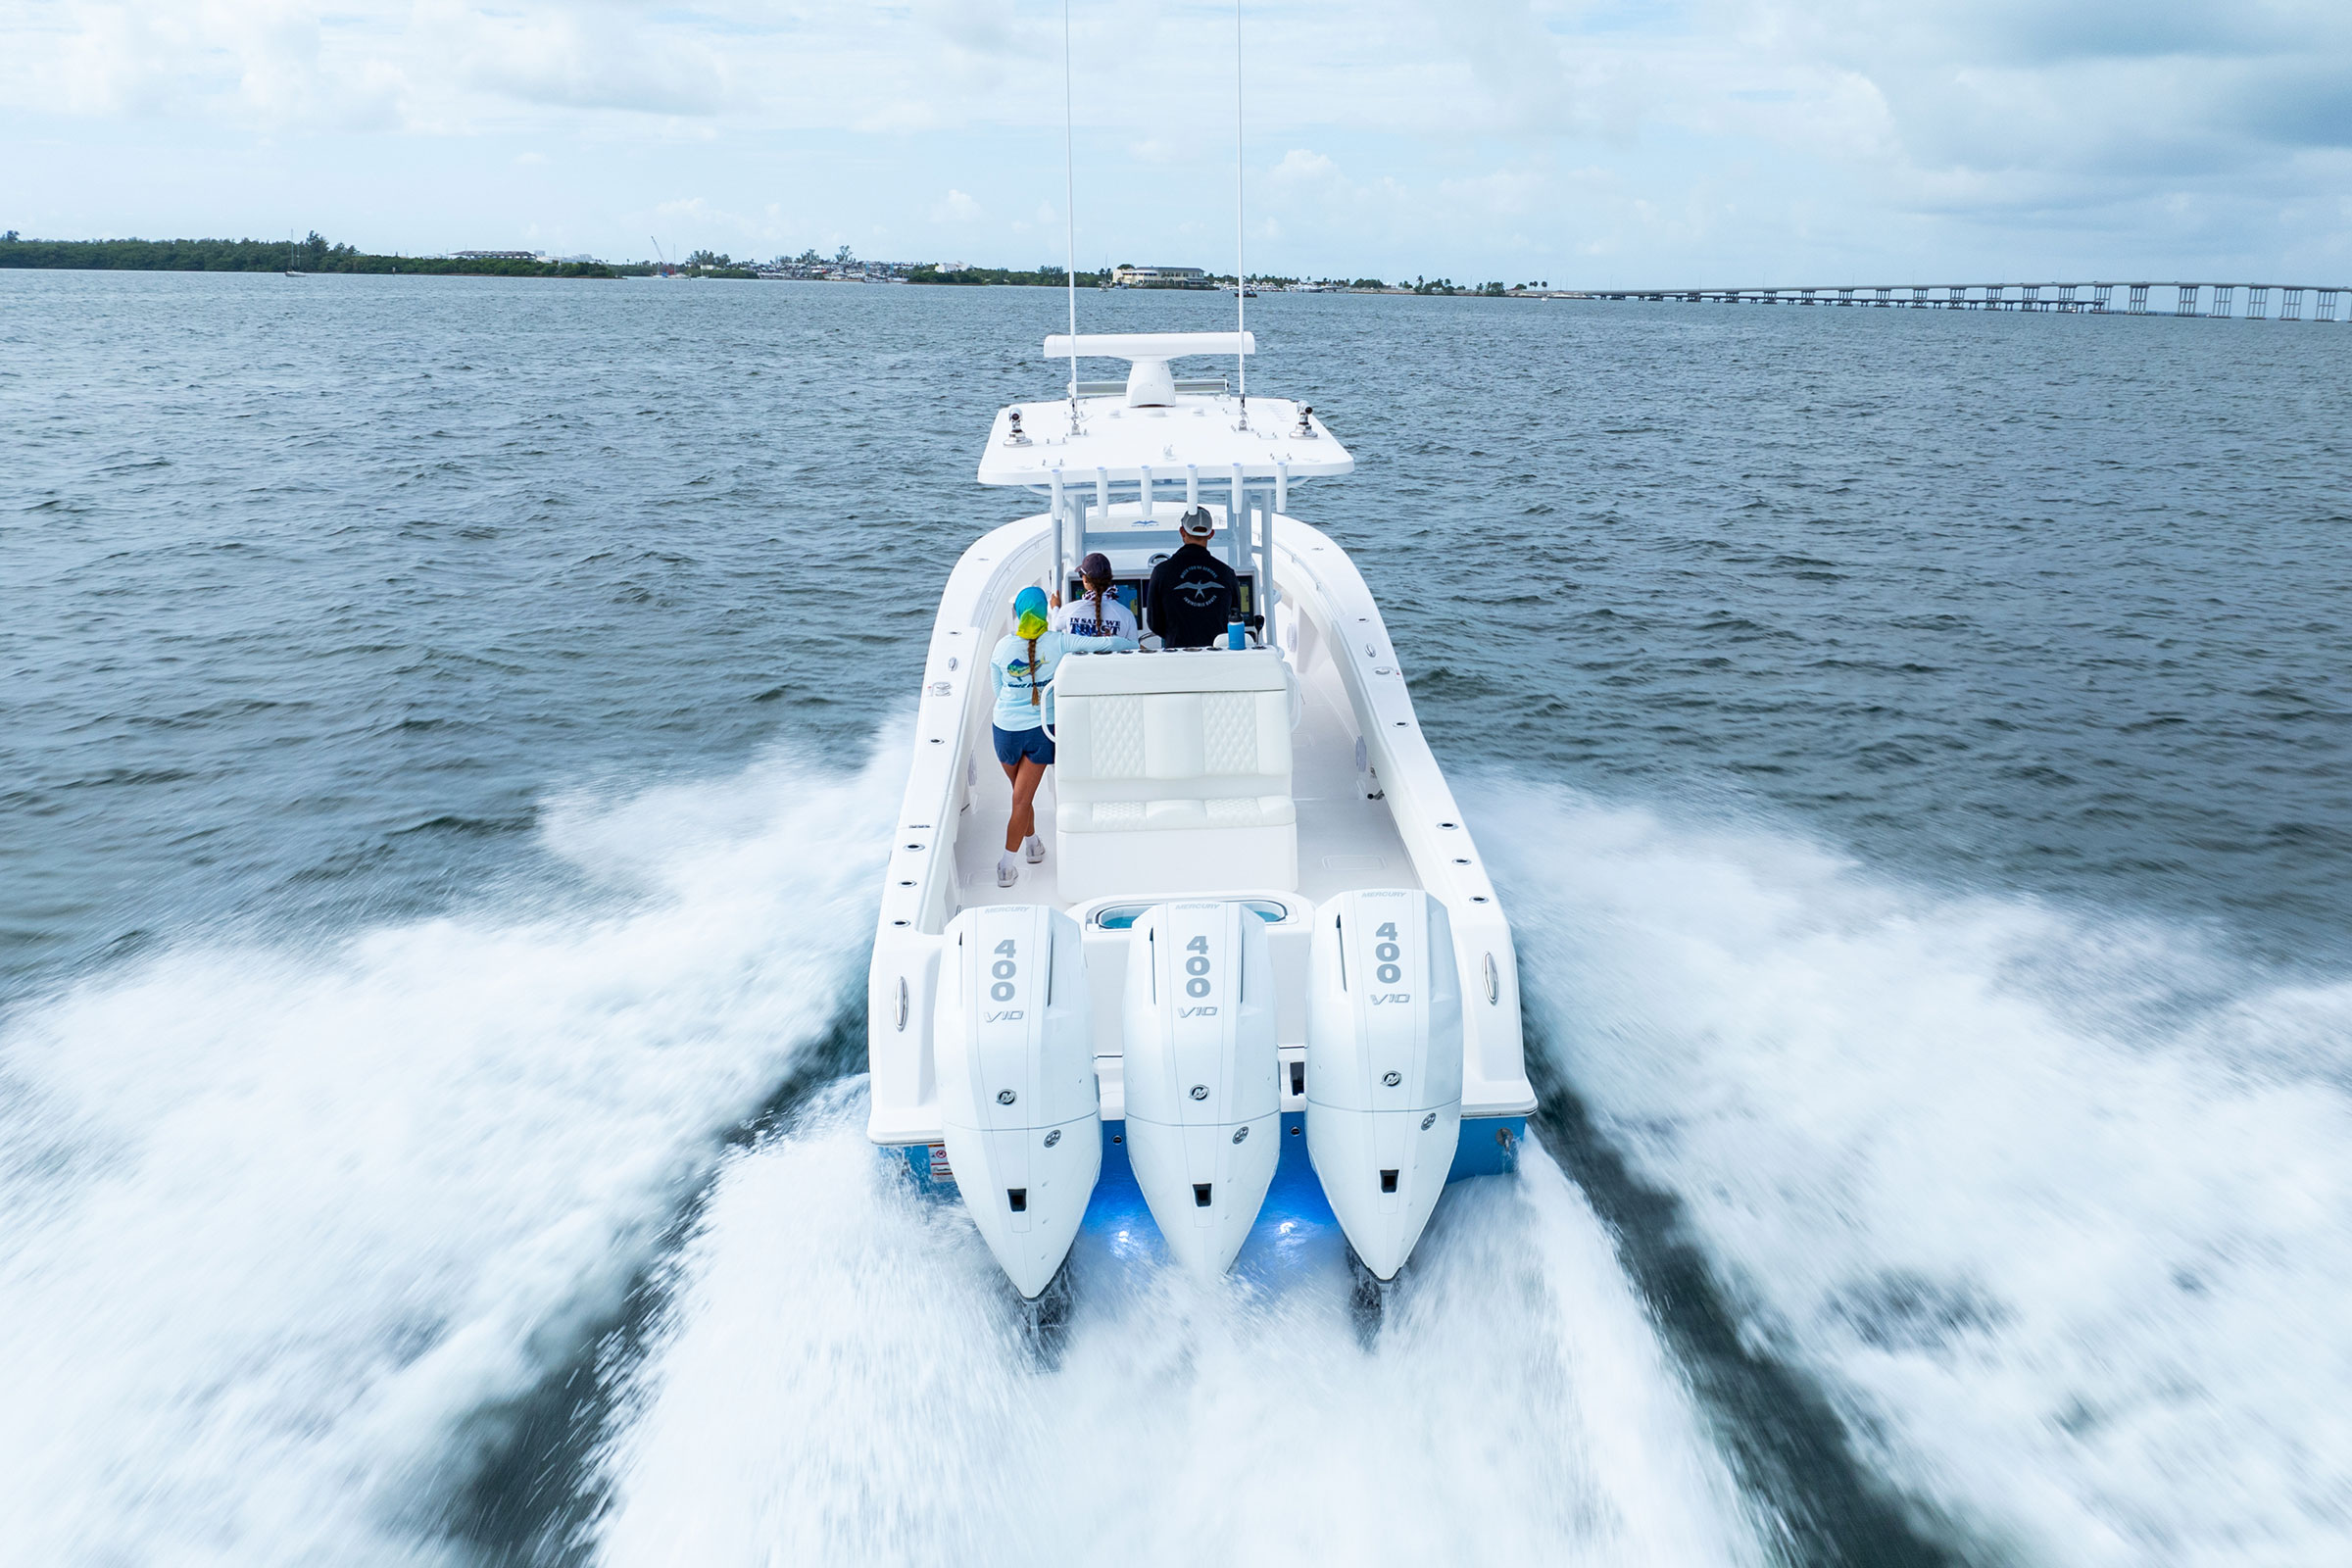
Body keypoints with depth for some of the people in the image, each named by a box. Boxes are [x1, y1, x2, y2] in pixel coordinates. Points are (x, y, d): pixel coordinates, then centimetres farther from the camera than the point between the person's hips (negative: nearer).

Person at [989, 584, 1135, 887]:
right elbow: (1107, 643, -10)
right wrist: (1135, 645, 9)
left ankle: (1032, 843, 40)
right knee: (1022, 799, 2)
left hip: (1005, 728, 2)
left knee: (1021, 796, 21)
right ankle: (1008, 864, 2)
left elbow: (998, 690, 7)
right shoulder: (1058, 642, -12)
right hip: (1040, 729, -2)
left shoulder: (1002, 647, -6)